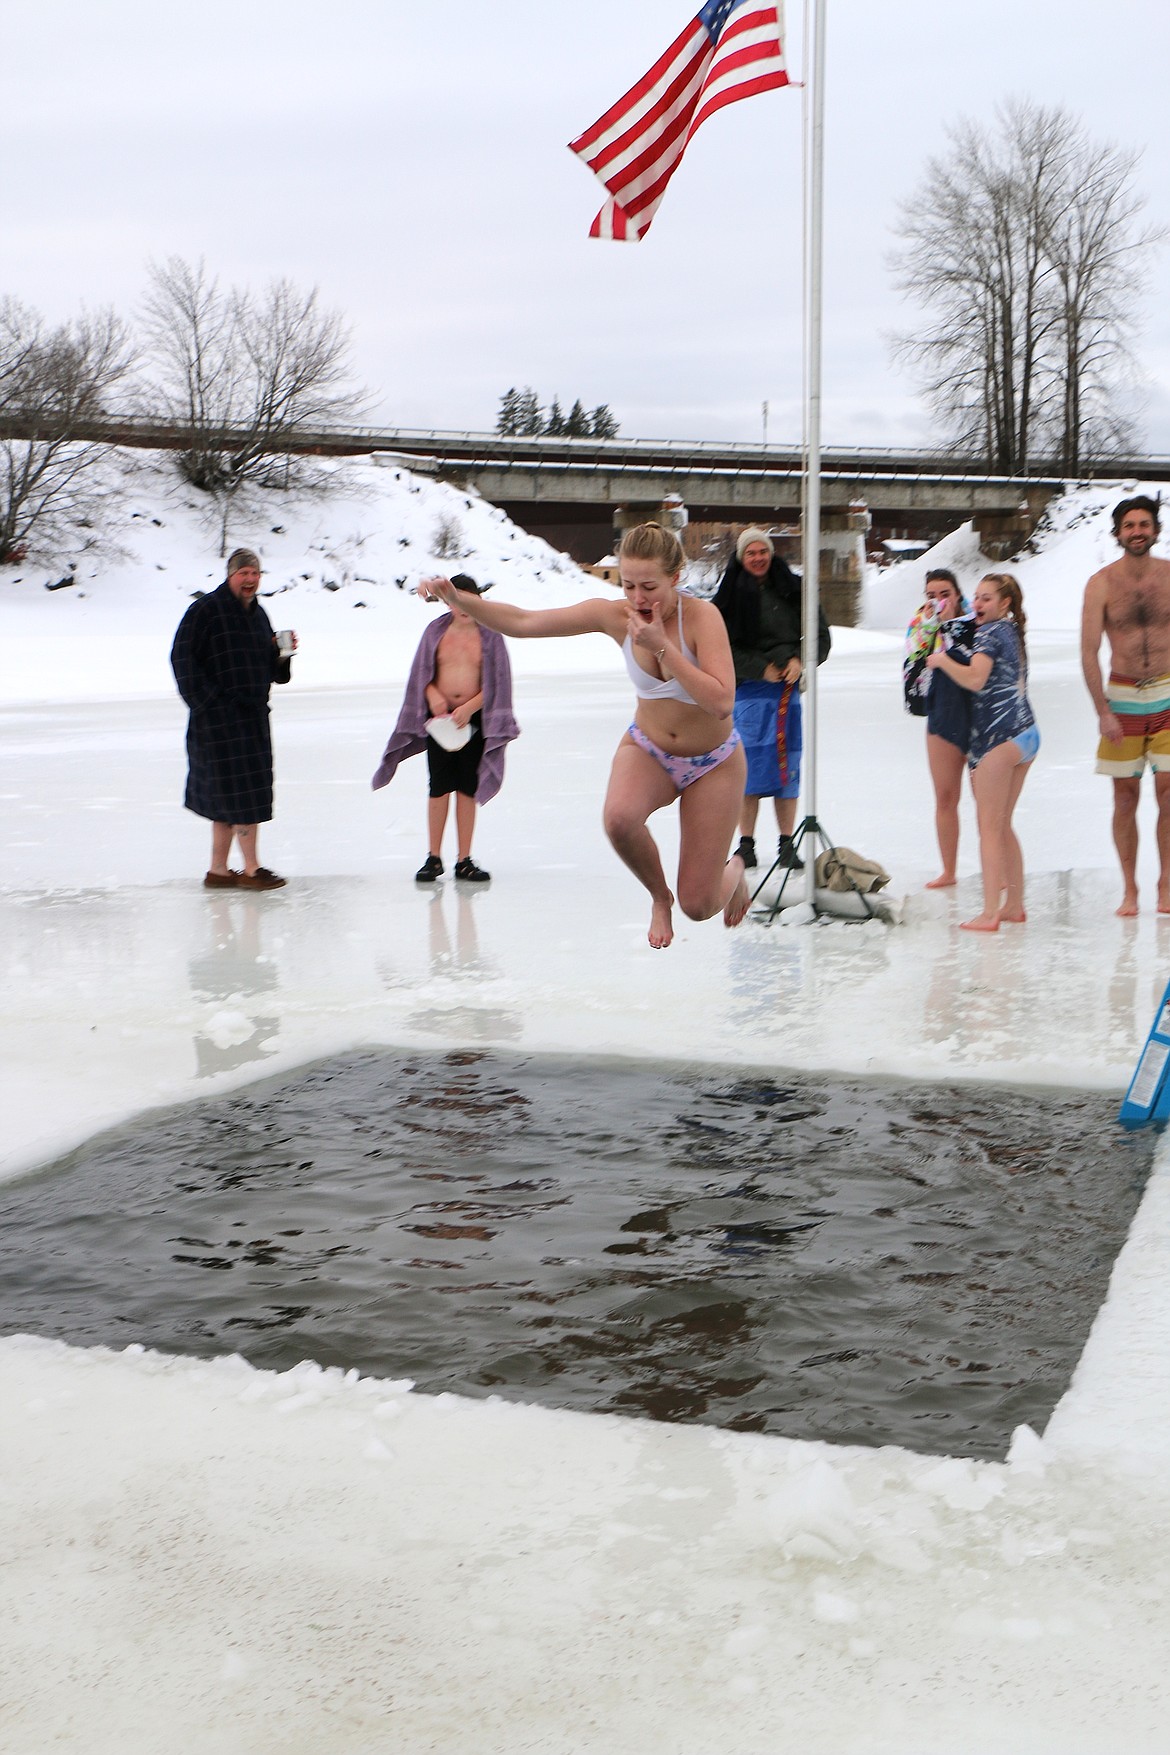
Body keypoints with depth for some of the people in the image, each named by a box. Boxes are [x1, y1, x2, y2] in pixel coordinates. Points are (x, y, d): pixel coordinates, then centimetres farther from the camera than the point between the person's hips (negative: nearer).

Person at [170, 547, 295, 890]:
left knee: (226, 798, 11)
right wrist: (208, 701, -16)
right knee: (243, 794, -8)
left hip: (253, 717, 8)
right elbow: (182, 658, -11)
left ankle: (218, 871, 17)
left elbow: (271, 669, 20)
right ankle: (251, 869, -2)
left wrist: (283, 655, -2)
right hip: (220, 719, -8)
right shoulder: (205, 610, -8)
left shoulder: (257, 614, 16)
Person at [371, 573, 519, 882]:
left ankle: (464, 861, 9)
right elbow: (422, 673, 9)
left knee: (467, 789, 3)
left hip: (474, 720, -1)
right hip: (440, 716, 1)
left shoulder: (489, 636, 1)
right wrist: (434, 696, -9)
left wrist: (469, 707, -12)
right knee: (439, 787, 2)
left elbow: (497, 682, -1)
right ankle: (433, 858, 11)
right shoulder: (436, 631, 4)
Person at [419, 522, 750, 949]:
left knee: (698, 907, -2)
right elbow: (522, 622, -15)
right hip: (647, 749, 2)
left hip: (713, 762, -2)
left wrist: (661, 646, -37)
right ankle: (659, 897, -3)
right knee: (619, 818, -36)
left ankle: (733, 870, 38)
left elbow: (721, 703, -36)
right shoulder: (614, 616, -17)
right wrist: (455, 597, -29)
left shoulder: (701, 615, -27)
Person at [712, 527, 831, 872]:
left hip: (789, 688, 2)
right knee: (750, 766, -4)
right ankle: (746, 845, 5)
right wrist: (761, 668, -10)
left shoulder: (793, 590, 7)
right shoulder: (731, 596, 0)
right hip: (748, 689, -2)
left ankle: (787, 845, 11)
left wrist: (800, 661, -8)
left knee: (788, 766, 3)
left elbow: (820, 635, 9)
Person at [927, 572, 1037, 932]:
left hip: (999, 736, -9)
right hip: (1026, 733, 9)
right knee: (1003, 826, 16)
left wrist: (942, 660, -9)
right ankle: (1014, 906, 19)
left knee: (989, 827, -7)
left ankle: (990, 913, -10)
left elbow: (976, 679, -22)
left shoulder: (989, 632, -8)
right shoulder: (1013, 632, 20)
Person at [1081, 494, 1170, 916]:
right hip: (1122, 697, -1)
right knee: (1125, 795, 2)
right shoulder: (1101, 583, -4)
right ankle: (1129, 888, 10)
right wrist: (1103, 712, -11)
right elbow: (1089, 652, -6)